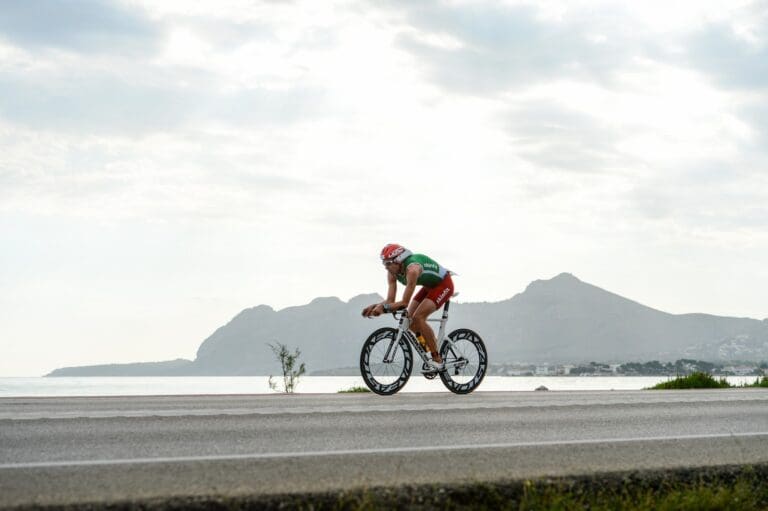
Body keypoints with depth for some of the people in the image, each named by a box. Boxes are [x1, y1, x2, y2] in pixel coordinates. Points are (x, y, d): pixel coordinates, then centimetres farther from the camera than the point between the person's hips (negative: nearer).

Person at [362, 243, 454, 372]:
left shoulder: (412, 269, -36)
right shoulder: (392, 272, -11)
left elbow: (404, 302, -38)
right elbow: (390, 301, -12)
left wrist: (384, 307, -45)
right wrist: (376, 306, -29)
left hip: (444, 284, -9)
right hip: (429, 286, 9)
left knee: (418, 318, -21)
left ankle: (437, 360, -16)